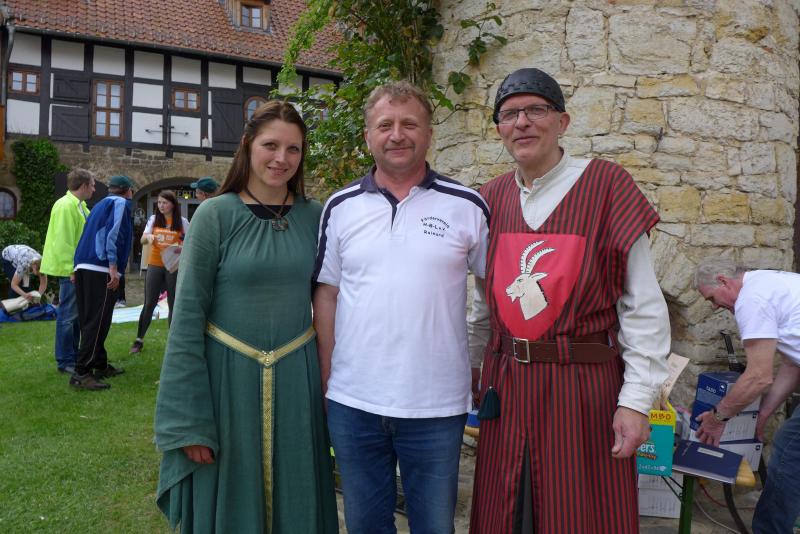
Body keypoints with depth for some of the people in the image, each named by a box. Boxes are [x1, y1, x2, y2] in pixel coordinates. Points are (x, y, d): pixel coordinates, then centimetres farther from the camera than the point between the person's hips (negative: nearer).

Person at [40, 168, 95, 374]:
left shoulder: (79, 206, 15)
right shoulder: (66, 206, -15)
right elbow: (63, 241, -21)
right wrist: (71, 269, -22)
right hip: (70, 270, -10)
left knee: (75, 314, 15)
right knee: (68, 315, -3)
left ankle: (74, 355, 24)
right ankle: (65, 362, 5)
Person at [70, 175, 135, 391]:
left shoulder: (101, 204, 26)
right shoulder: (121, 203, 1)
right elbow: (113, 233, -14)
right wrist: (113, 267, -20)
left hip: (83, 267, 9)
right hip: (101, 269, -9)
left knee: (90, 320, 12)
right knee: (97, 322, -9)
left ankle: (100, 365, 22)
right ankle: (81, 373, -11)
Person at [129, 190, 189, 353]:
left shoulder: (182, 221, 0)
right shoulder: (154, 219, 6)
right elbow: (142, 240, 0)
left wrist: (180, 247, -17)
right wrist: (148, 236, -22)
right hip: (155, 265, 1)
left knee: (173, 304, 5)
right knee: (149, 303, 3)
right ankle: (139, 340, 12)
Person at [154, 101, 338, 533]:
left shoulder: (314, 217, 2)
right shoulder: (215, 214, -6)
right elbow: (187, 317, -7)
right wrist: (189, 420, -9)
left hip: (296, 380, 3)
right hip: (229, 378, -2)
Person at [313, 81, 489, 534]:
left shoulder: (468, 206, -2)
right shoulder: (340, 208, 3)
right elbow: (327, 296, 7)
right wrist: (325, 380, 4)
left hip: (438, 406, -1)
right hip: (352, 402, 2)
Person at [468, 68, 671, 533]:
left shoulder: (605, 185, -7)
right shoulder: (492, 197, 7)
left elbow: (643, 305, -8)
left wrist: (637, 400, -11)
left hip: (585, 386, -4)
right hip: (505, 387, 4)